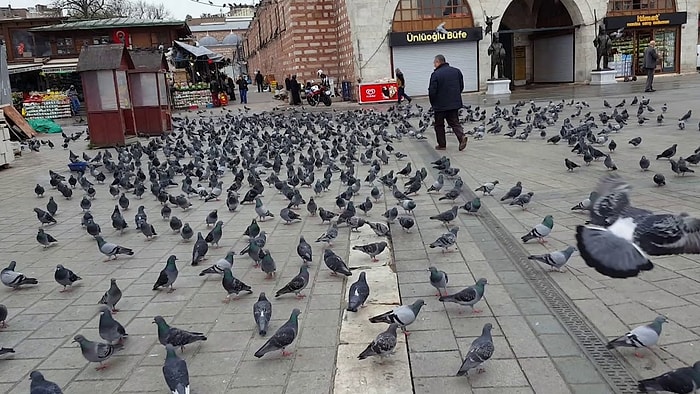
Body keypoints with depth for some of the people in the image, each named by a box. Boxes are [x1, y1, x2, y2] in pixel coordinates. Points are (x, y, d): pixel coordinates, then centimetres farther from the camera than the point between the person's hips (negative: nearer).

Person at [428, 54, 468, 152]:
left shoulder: (435, 74, -15)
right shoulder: (456, 71, 6)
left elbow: (432, 91, -15)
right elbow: (461, 86, 11)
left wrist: (433, 103, 1)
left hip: (440, 104, -5)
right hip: (455, 103, 5)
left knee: (439, 125, 10)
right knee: (455, 122, 11)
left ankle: (442, 145, 13)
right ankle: (462, 136, -13)